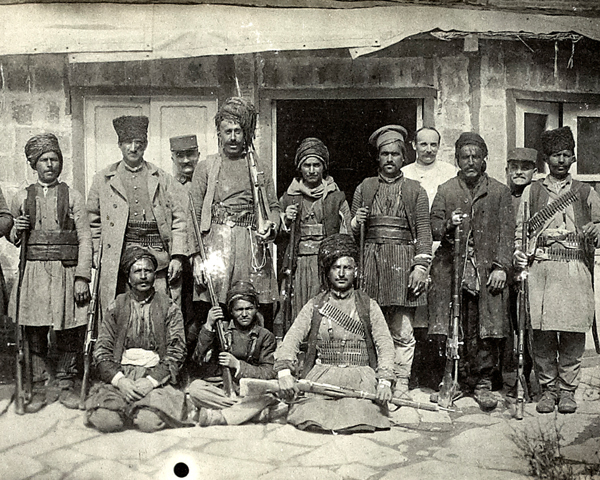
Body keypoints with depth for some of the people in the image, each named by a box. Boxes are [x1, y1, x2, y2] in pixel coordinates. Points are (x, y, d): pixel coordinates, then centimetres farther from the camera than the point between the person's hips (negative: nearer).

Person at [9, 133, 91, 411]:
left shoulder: (72, 197, 6)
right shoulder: (22, 198, 12)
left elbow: (85, 240, 1)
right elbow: (12, 239, 21)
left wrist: (82, 278, -8)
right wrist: (16, 232, -3)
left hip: (66, 272, -1)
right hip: (33, 273, 2)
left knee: (68, 332, 1)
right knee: (35, 333, 3)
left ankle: (64, 384, 15)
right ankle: (42, 386, 14)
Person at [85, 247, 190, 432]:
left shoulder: (169, 309, 8)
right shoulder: (116, 307, 11)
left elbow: (176, 354, 1)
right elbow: (101, 352, 6)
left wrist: (151, 381, -14)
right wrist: (119, 380, -12)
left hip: (156, 378, -1)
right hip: (119, 376, 1)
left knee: (150, 422, -29)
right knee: (105, 420, -26)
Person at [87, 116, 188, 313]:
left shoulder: (164, 179, 15)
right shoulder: (102, 180, 14)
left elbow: (179, 220, 11)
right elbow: (93, 222, 15)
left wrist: (177, 256, 1)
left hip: (158, 255, 1)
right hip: (118, 258, 0)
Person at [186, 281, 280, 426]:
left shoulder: (265, 336, 8)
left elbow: (269, 374, -2)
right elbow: (198, 359, -2)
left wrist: (237, 365, -14)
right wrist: (208, 327, -12)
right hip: (219, 388, 1)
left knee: (269, 396, -34)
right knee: (195, 387, -28)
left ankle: (213, 417, -32)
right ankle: (248, 411, -25)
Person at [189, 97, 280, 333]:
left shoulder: (259, 167, 15)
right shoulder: (206, 167, 9)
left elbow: (273, 207, 17)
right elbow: (195, 215, 4)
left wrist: (271, 225, -6)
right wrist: (197, 257, -4)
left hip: (253, 248, 2)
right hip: (216, 245, -1)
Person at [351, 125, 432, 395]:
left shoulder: (415, 191, 10)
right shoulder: (364, 188, 14)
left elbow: (424, 231, 4)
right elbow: (352, 231, 17)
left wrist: (420, 266, -5)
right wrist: (357, 222, -6)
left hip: (403, 261, -1)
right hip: (371, 260, 1)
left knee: (402, 331, -1)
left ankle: (401, 385, 5)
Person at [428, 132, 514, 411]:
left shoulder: (499, 192, 11)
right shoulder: (445, 191, 13)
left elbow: (506, 232, 6)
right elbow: (434, 228, 9)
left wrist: (501, 266, -5)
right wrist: (448, 226, -14)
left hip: (486, 270, 0)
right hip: (451, 269, 1)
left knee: (485, 330, -3)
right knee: (453, 328, 0)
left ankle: (483, 383, 8)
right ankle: (455, 380, 12)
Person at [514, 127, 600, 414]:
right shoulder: (531, 192, 15)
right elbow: (520, 230, 13)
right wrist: (519, 253, -5)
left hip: (576, 269, 0)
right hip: (540, 268, 0)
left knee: (572, 332, -2)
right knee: (542, 333, -3)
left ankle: (567, 390, 10)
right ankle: (548, 388, 10)